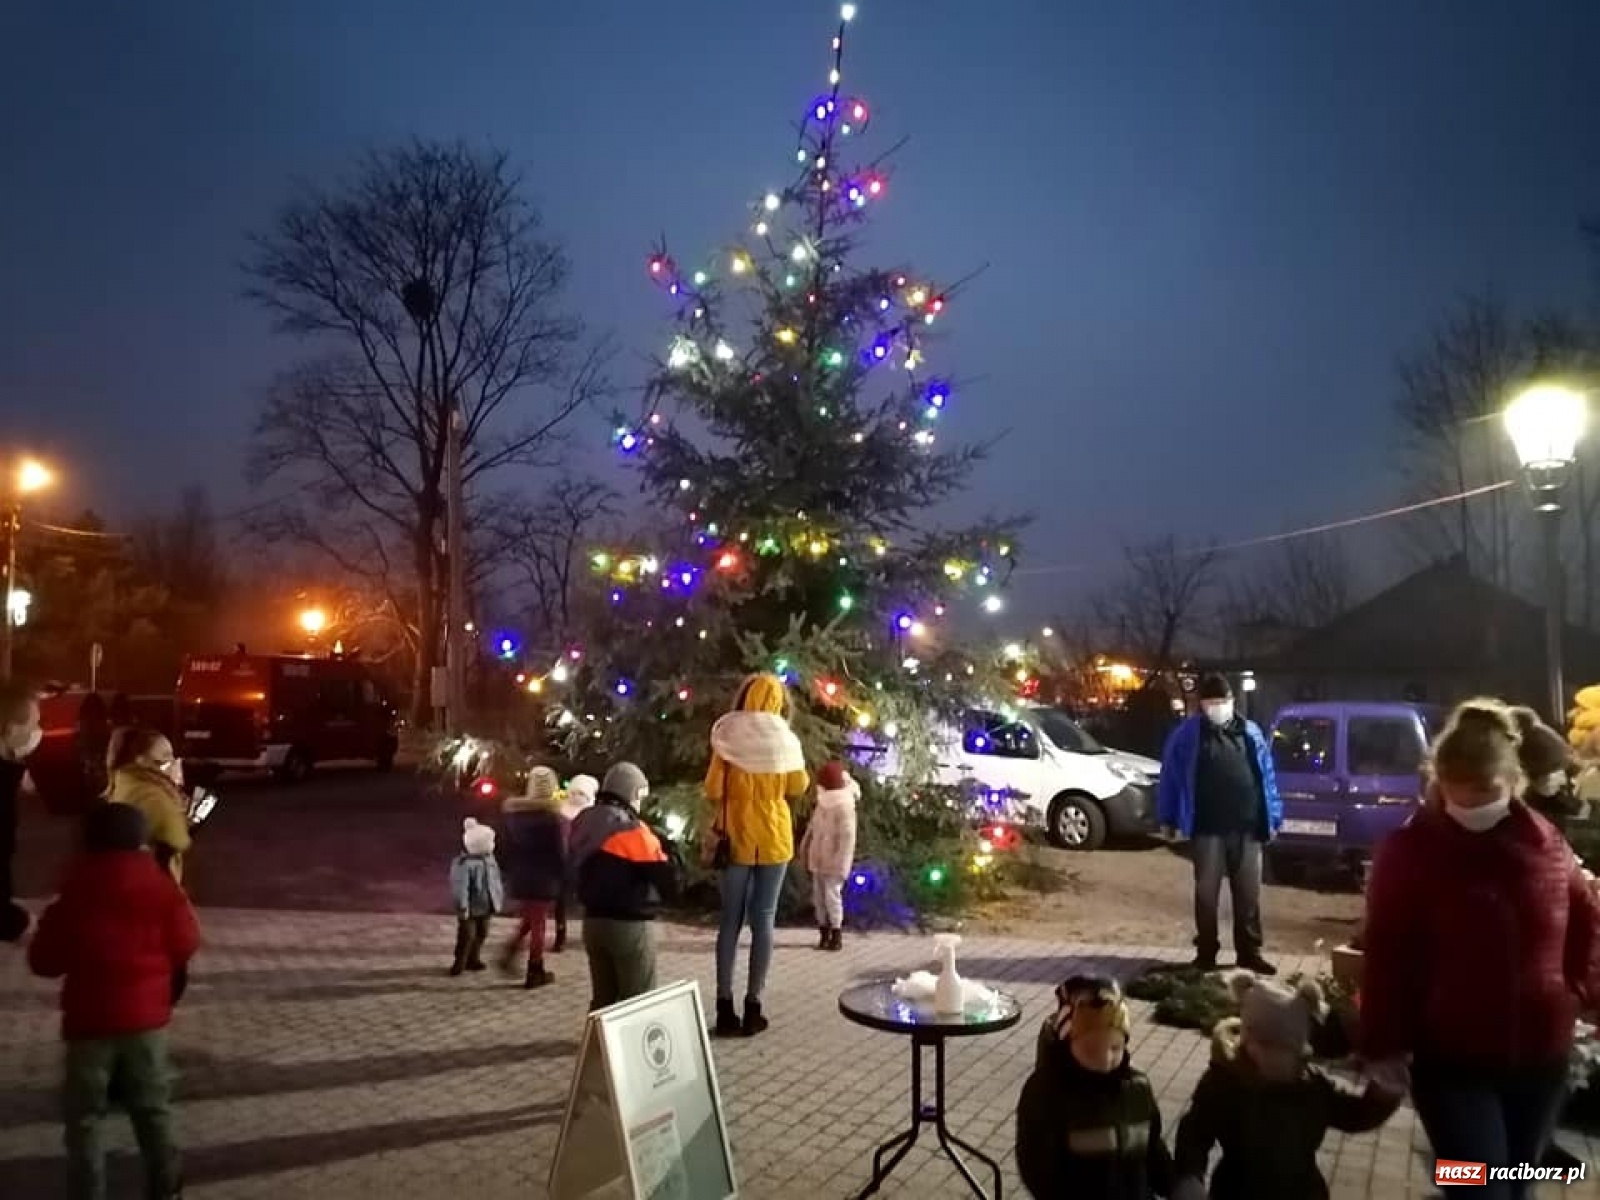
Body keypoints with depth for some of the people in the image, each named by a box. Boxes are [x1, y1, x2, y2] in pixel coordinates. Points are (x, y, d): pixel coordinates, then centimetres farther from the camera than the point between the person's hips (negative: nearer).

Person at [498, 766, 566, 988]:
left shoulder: (514, 811, 3)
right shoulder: (555, 817, -14)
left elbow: (508, 847, 9)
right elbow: (561, 853, -13)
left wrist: (510, 872, 16)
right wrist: (564, 880, -4)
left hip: (520, 877, 5)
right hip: (545, 879, -5)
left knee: (528, 918, 23)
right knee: (538, 922, 4)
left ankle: (510, 952, 6)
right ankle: (535, 973, 10)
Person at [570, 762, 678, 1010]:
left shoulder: (585, 824, 7)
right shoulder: (633, 831, -16)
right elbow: (668, 882, -16)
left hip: (593, 921, 8)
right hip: (630, 925, -7)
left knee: (603, 999, 16)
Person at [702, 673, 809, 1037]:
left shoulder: (727, 736, -5)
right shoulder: (786, 739, -3)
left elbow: (712, 791, -6)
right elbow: (798, 788, 7)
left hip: (737, 837, 0)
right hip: (773, 837, 0)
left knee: (730, 920, 6)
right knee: (763, 920, 5)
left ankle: (725, 1008, 7)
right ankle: (752, 1007, 6)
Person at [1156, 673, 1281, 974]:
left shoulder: (1251, 733, 8)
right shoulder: (1187, 735, 0)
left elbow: (1266, 777, 10)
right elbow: (1171, 777, 2)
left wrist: (1272, 819, 7)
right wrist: (1169, 819, 0)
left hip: (1247, 828, 2)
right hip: (1207, 829, -2)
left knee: (1249, 893, 9)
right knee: (1206, 893, 5)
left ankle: (1249, 953, 20)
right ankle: (1206, 953, 16)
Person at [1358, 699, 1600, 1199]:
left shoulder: (1547, 843, -4)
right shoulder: (1408, 850, -14)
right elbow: (1385, 956, -11)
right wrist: (1384, 1046, -11)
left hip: (1540, 1059, 4)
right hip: (1451, 1061, -4)